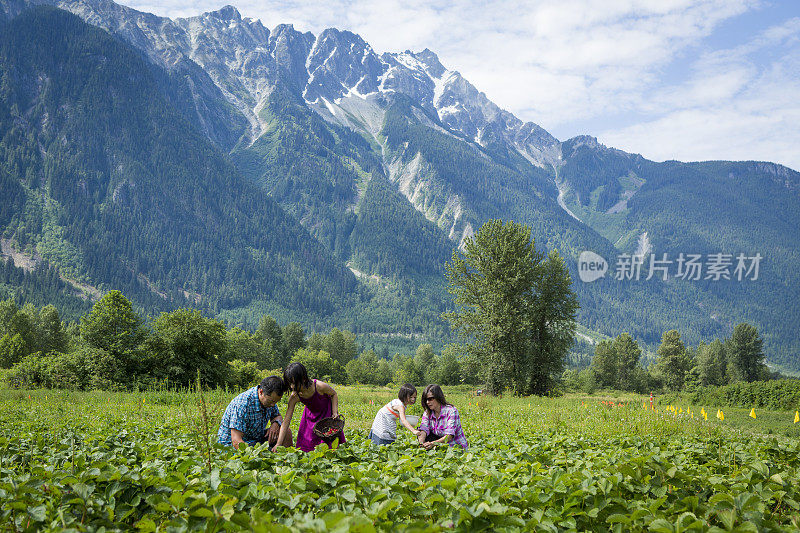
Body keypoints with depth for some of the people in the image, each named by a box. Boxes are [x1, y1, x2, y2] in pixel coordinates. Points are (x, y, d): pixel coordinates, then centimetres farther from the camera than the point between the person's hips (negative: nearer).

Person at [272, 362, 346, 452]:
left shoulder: (319, 386, -35)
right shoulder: (294, 397, -27)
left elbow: (333, 394, -11)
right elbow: (286, 422, -23)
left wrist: (335, 412, -20)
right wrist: (278, 445, -28)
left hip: (327, 413, -2)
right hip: (311, 416, 2)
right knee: (306, 447, 0)